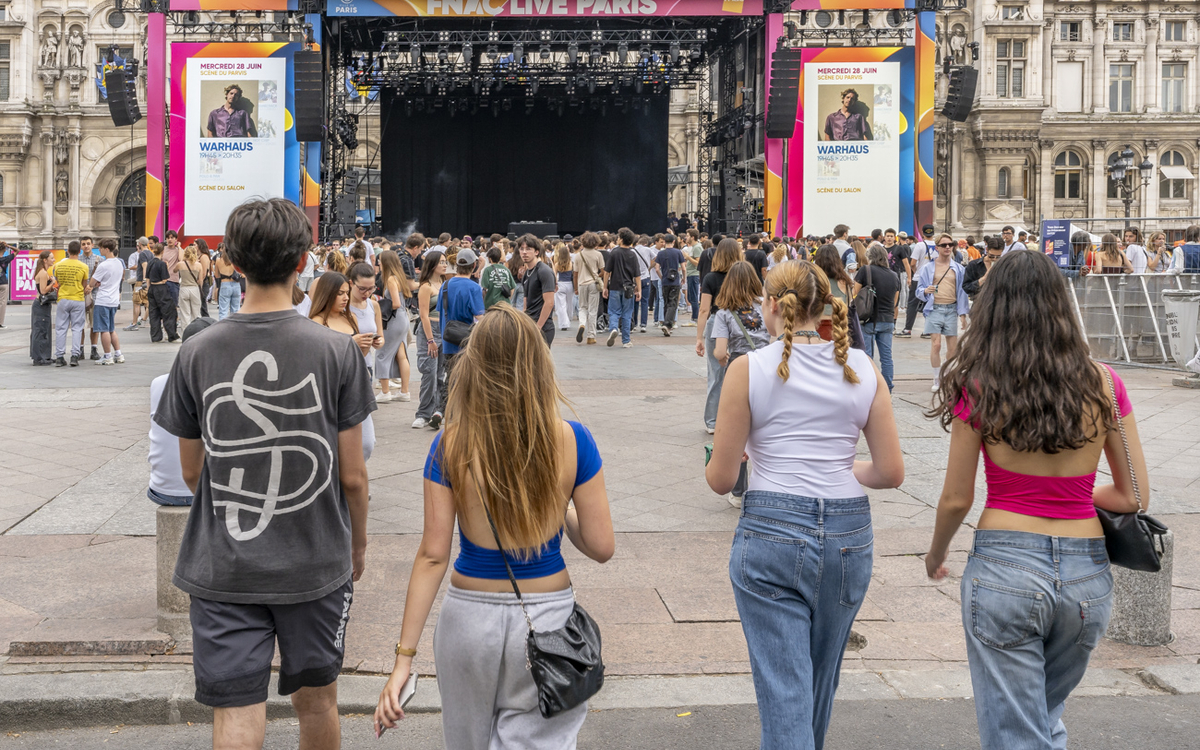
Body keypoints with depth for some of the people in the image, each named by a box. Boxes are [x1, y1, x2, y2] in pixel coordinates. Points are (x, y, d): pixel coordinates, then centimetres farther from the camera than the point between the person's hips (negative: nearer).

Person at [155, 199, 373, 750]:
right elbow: (353, 476, -6)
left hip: (223, 567, 0)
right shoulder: (336, 351, -11)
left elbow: (191, 471, 4)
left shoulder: (198, 353, -7)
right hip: (317, 562, 0)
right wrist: (358, 544, 13)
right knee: (316, 702, 19)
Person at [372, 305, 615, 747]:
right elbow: (601, 547, -7)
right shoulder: (573, 442, -10)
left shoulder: (450, 447, -11)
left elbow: (433, 556, -11)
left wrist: (404, 656, -7)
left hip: (470, 618, 1)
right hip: (548, 616, -1)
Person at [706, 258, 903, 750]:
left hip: (770, 531, -4)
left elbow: (720, 479, -3)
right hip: (848, 536, 4)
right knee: (819, 683, 22)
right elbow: (891, 473, 3)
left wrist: (733, 455, 19)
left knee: (785, 692, -1)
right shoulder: (862, 369, 3)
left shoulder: (749, 369, -6)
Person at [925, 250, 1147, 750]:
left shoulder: (979, 387, -9)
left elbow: (957, 500, -3)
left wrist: (935, 554, 16)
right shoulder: (1103, 384, -2)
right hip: (1086, 574, 3)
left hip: (1003, 567, -3)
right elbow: (1135, 494, 3)